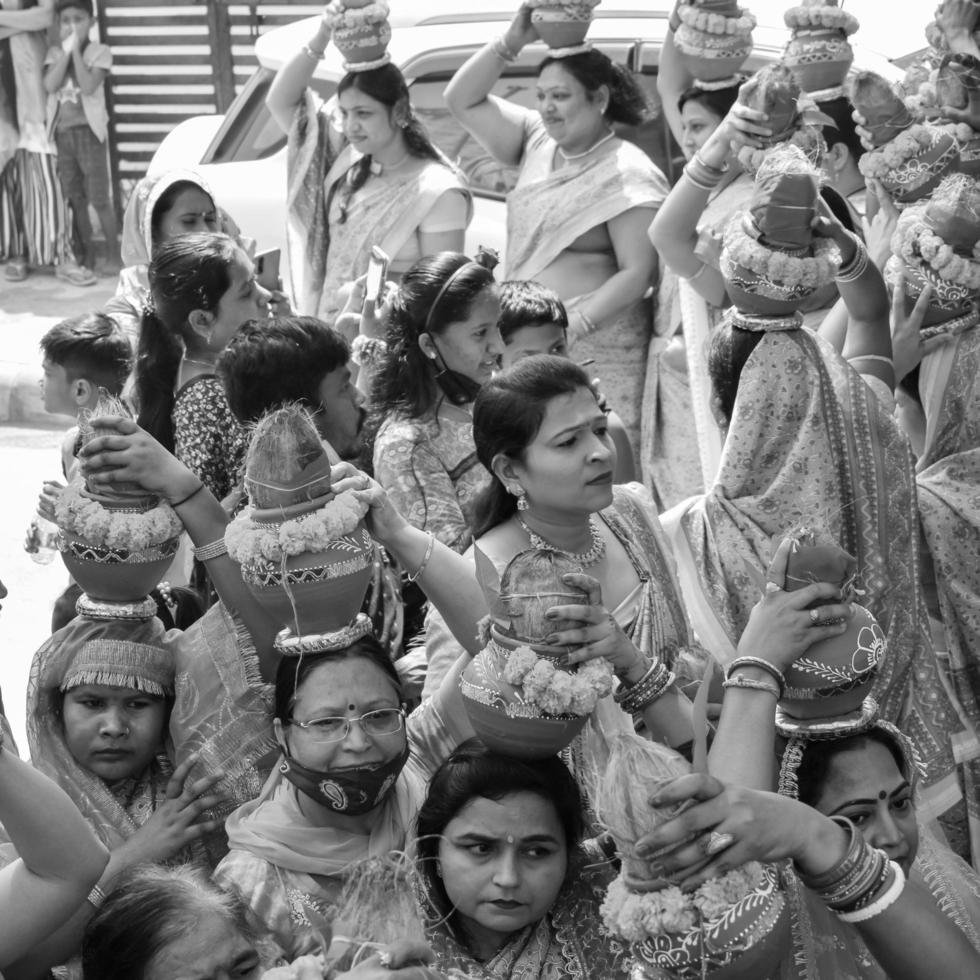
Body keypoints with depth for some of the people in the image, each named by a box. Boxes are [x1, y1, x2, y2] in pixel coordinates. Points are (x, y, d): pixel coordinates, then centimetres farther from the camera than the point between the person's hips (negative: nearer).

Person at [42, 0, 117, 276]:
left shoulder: (99, 52, -3)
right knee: (75, 199, 8)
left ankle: (113, 255, 1)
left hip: (88, 130, -4)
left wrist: (76, 50, -14)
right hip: (62, 132, 4)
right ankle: (87, 254, 15)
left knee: (99, 198, -5)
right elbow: (50, 86, -8)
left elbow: (88, 87, -16)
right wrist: (66, 51, -10)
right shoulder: (55, 53, 9)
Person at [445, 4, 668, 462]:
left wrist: (575, 326, -22)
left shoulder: (627, 174, -8)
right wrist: (512, 41, 0)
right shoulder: (539, 144, 11)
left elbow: (637, 273, -13)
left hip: (594, 344, -6)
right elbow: (461, 100, 11)